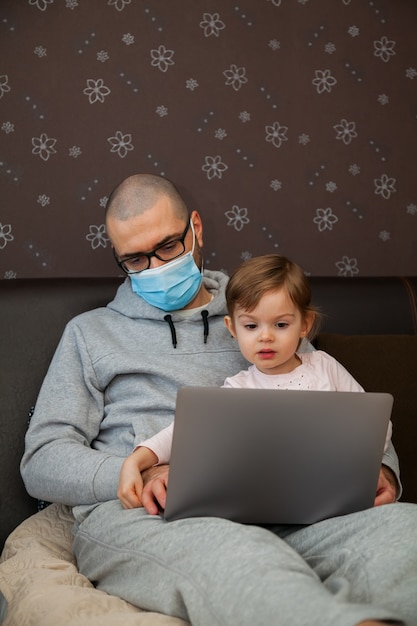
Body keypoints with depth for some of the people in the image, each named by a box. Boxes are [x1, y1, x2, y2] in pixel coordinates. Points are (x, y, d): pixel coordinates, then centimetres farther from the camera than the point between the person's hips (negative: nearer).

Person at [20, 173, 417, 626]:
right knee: (228, 553, -42)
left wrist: (379, 470, 0)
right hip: (134, 516, -2)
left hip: (272, 510, 2)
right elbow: (43, 460, 11)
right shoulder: (90, 333, 22)